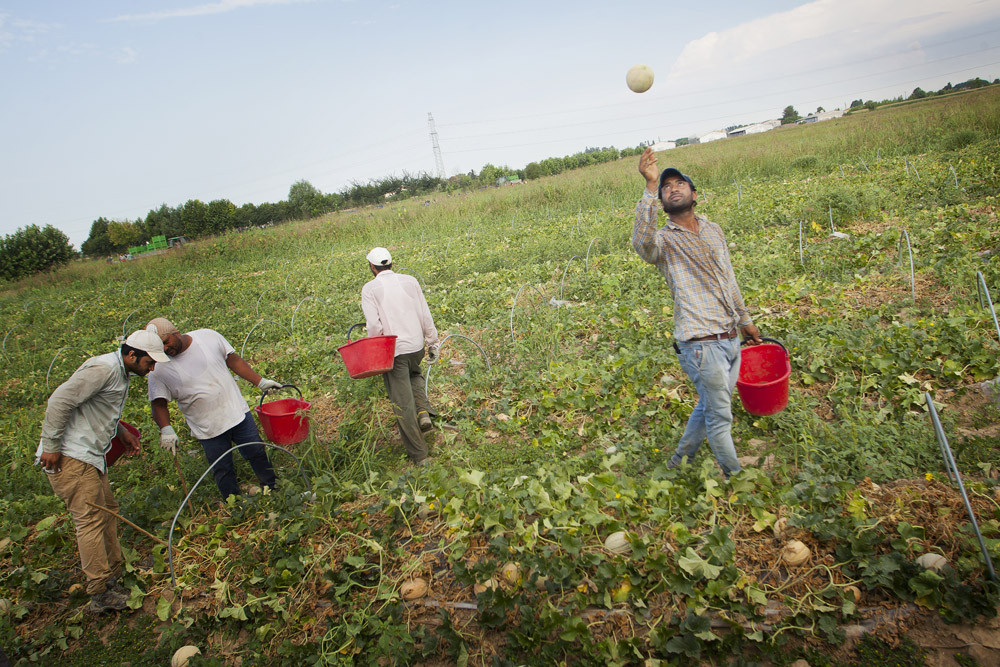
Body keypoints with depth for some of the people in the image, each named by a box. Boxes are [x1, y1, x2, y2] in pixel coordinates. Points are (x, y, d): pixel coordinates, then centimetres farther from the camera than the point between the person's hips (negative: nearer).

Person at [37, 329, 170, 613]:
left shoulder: (121, 372, 14)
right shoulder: (104, 368, -19)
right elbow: (60, 400, -23)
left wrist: (121, 432, 21)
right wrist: (51, 446, -20)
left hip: (91, 456, 10)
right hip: (70, 457, -10)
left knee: (107, 511, 14)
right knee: (91, 520, -8)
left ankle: (113, 576, 24)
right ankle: (101, 595, -2)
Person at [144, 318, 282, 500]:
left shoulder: (208, 337, -7)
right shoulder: (159, 369, -10)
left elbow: (233, 360, 4)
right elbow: (159, 404, -6)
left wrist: (261, 382, 4)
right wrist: (166, 429, -23)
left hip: (238, 412, 2)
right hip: (208, 429, -1)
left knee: (257, 454, 14)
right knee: (223, 471, 9)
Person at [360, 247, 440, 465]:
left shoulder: (370, 288, -5)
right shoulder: (410, 281, 6)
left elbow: (374, 325, -14)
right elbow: (425, 316, 5)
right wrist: (433, 343, 13)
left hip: (392, 351, -4)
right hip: (416, 346, 4)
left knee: (403, 404, 5)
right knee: (414, 373, 37)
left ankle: (419, 455, 12)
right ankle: (423, 411, 13)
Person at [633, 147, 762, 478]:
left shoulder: (714, 231, 12)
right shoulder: (663, 240, -8)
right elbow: (641, 241, -35)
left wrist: (745, 319, 29)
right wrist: (650, 186, -39)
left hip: (730, 339, 7)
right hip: (701, 343, -7)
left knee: (709, 407, 21)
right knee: (720, 417, 5)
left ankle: (680, 460, 41)